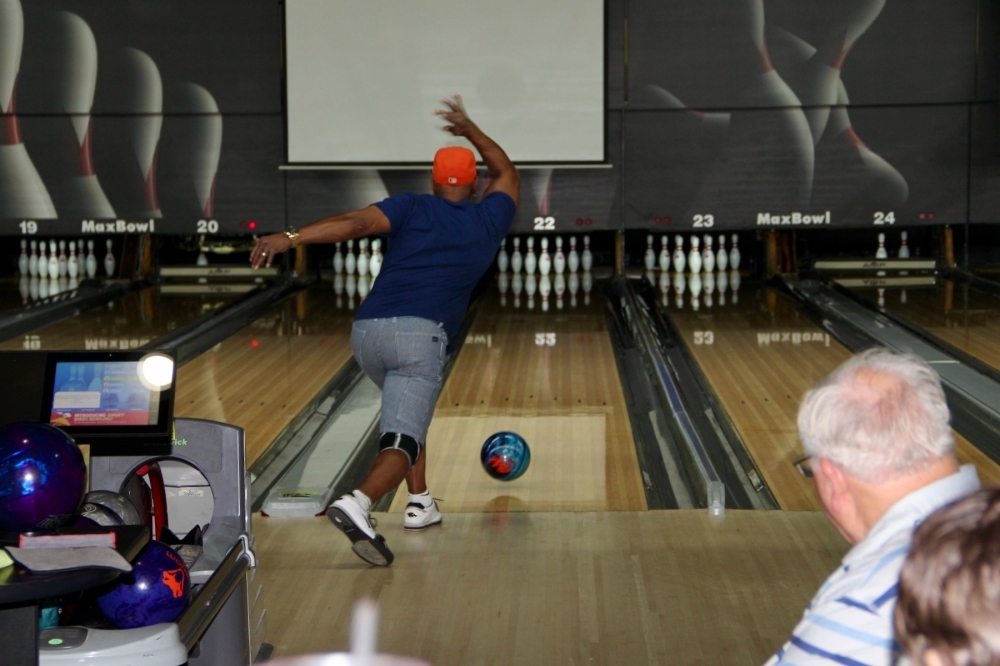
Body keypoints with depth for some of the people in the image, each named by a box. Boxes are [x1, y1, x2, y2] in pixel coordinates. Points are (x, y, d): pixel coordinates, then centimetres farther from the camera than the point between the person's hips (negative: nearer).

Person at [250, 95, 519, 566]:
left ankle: (419, 504, 32)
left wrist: (290, 237, -17)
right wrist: (470, 130, 48)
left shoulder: (413, 209, 12)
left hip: (367, 333, 4)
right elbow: (507, 175, 39)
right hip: (419, 336, -4)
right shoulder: (488, 222, 17)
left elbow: (357, 223, -8)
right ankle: (358, 504, -43)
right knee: (402, 441, -14)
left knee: (409, 412, 31)